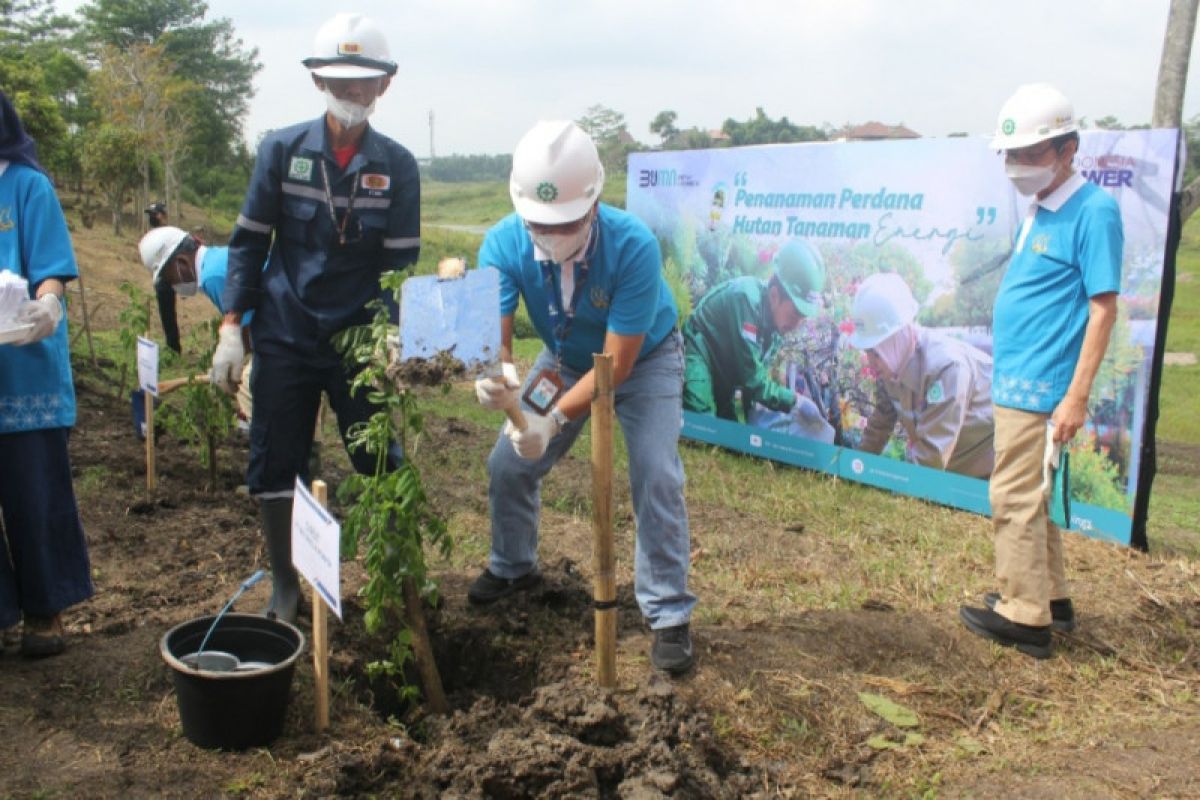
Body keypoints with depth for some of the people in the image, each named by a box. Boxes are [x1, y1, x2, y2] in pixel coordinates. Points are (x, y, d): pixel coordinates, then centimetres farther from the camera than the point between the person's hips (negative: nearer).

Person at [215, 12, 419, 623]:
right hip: (284, 338, 1)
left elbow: (401, 261, -1)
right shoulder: (282, 149, -2)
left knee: (381, 464, 4)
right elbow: (249, 241, 2)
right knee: (275, 464, 5)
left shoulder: (396, 165, -2)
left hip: (361, 341, 0)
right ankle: (285, 587, 22)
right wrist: (231, 326, -4)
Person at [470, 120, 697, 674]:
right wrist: (496, 376, -56)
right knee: (508, 465, 4)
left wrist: (556, 418, -47)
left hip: (643, 359, -4)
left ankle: (669, 615, -2)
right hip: (565, 359, 4)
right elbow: (493, 331, -32)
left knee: (656, 480, -17)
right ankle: (513, 567, 33)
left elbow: (617, 362, -36)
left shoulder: (633, 247, -37)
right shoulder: (504, 244, -27)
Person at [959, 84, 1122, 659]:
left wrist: (1077, 396, -19)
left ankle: (1024, 617, 8)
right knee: (1031, 495, 17)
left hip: (1039, 388, -9)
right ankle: (1050, 597, 30)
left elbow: (1102, 308, -16)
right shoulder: (1039, 212, 12)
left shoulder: (1093, 212, -13)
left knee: (1015, 498, -3)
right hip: (1015, 384, 9)